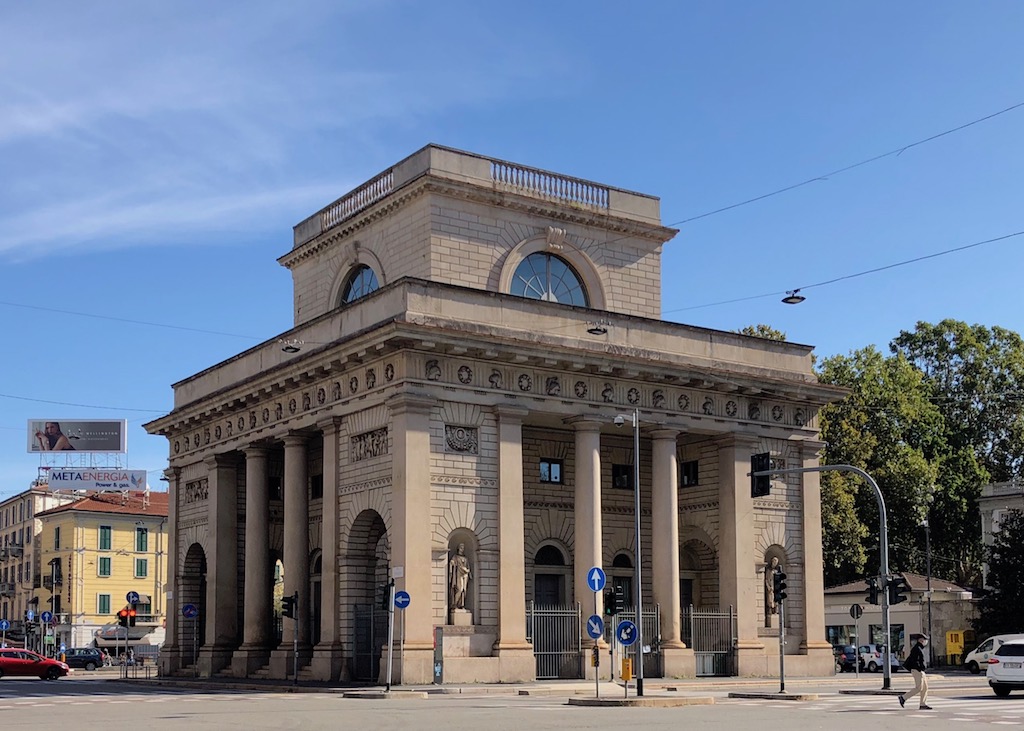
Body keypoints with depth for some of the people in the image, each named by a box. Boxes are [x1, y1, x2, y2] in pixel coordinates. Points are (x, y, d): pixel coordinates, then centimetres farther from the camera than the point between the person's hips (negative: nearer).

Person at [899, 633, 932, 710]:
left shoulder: (919, 648, 17)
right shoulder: (917, 648, -15)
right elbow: (915, 661, -22)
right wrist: (920, 670, -22)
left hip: (919, 671, 10)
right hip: (917, 670, -10)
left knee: (925, 687, 7)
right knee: (918, 688, -10)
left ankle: (923, 704, 7)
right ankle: (903, 697, -4)